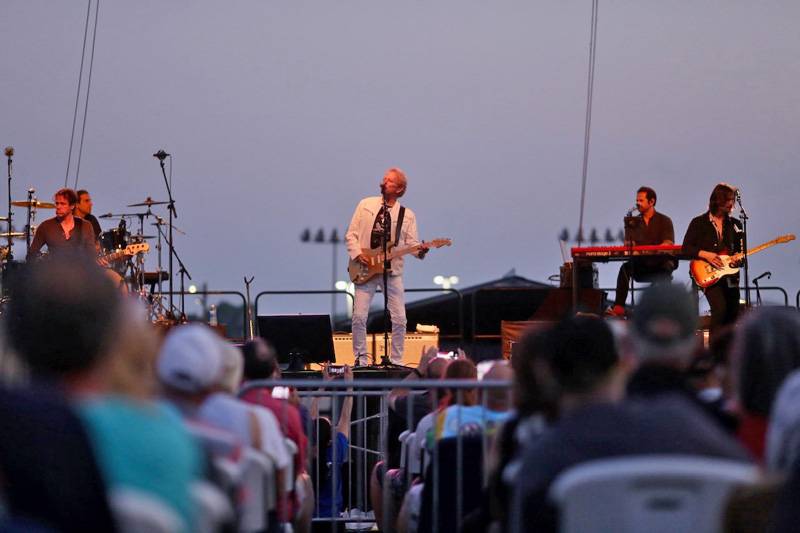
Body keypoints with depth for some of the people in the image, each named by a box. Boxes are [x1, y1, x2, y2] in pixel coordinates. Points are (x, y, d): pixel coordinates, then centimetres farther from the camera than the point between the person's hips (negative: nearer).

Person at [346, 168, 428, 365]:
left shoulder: (407, 215, 6)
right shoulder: (365, 205, 7)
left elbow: (411, 243, 0)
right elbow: (351, 234, 7)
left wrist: (420, 251, -22)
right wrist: (357, 254, -9)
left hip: (392, 270, 0)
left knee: (399, 319, -4)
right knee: (359, 316, -8)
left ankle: (396, 362, 7)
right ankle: (360, 361, 3)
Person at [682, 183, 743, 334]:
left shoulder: (735, 224, 11)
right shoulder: (699, 223, 0)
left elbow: (741, 250, 15)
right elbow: (686, 249, -2)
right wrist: (705, 255, -17)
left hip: (730, 275, 5)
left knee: (732, 315, 3)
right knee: (720, 309, -25)